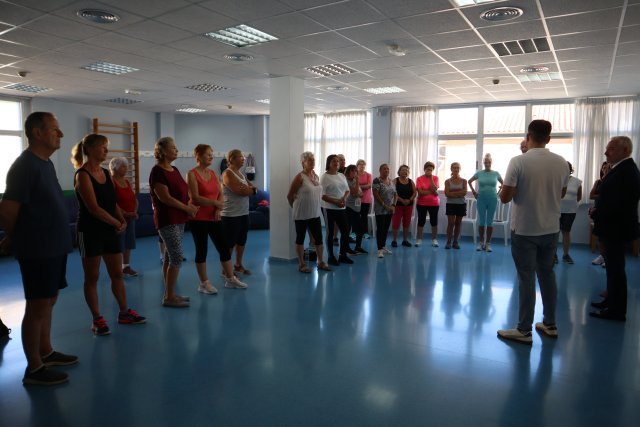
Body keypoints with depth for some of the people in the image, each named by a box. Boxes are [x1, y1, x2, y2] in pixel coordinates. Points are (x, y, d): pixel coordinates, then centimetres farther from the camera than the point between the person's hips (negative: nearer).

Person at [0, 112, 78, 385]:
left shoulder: (46, 163, 11)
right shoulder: (25, 166, -17)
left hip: (53, 246, 9)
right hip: (37, 249, -9)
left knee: (48, 302, 18)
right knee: (37, 307, 0)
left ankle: (46, 352, 32)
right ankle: (34, 369, 12)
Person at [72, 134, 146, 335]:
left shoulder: (106, 172, 10)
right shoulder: (82, 175, -13)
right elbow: (94, 208, -19)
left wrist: (122, 220, -3)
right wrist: (117, 223, -12)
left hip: (110, 230, 7)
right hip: (90, 232, -7)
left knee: (117, 274, 12)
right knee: (92, 277, 5)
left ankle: (124, 313, 23)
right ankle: (97, 319, 16)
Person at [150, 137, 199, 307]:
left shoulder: (174, 170, 13)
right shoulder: (157, 172, -13)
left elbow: (183, 192, 18)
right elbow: (165, 198, -19)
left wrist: (190, 206, -1)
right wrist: (187, 208, -13)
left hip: (179, 219, 9)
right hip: (167, 220, -9)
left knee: (169, 256, 13)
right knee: (177, 257, -8)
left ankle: (169, 293, 21)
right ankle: (169, 297, 2)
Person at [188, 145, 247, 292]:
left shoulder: (213, 173, 11)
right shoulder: (192, 174, -8)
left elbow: (220, 195, 8)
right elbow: (195, 198, -16)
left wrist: (218, 210, -8)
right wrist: (215, 203, -17)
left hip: (214, 218, 6)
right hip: (198, 219, -6)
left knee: (224, 248, 9)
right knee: (201, 250, 2)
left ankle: (230, 279, 20)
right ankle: (204, 283, 14)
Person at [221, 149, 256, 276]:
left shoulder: (241, 173, 16)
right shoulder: (227, 173, -12)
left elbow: (253, 188, 10)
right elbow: (240, 191, -22)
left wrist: (248, 189, -12)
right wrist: (252, 190, -5)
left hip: (243, 213, 9)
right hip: (231, 215, -8)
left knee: (241, 241, 14)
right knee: (230, 242, -1)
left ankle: (238, 265, 28)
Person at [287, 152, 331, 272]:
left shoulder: (316, 176, 7)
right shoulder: (299, 177, -13)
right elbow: (290, 196, -9)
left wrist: (314, 205, 16)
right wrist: (296, 207, 3)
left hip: (315, 213, 7)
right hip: (302, 214, -6)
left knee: (319, 238, 10)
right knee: (300, 238, 5)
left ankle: (321, 262, 22)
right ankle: (301, 264, 15)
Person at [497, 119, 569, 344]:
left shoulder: (518, 162, -15)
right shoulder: (561, 163, 0)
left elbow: (505, 197, -16)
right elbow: (561, 193, 14)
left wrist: (503, 188, 5)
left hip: (524, 229, -4)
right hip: (551, 229, 5)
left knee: (526, 278, 1)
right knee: (547, 273, 17)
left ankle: (524, 330, 7)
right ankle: (549, 324, 26)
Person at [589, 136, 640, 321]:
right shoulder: (622, 169, 12)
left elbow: (617, 204, -27)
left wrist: (596, 214, -13)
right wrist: (597, 209, 2)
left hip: (616, 229, -10)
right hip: (613, 228, 10)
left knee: (615, 268, -1)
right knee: (613, 267, 18)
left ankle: (616, 310, 8)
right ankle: (612, 301, 31)